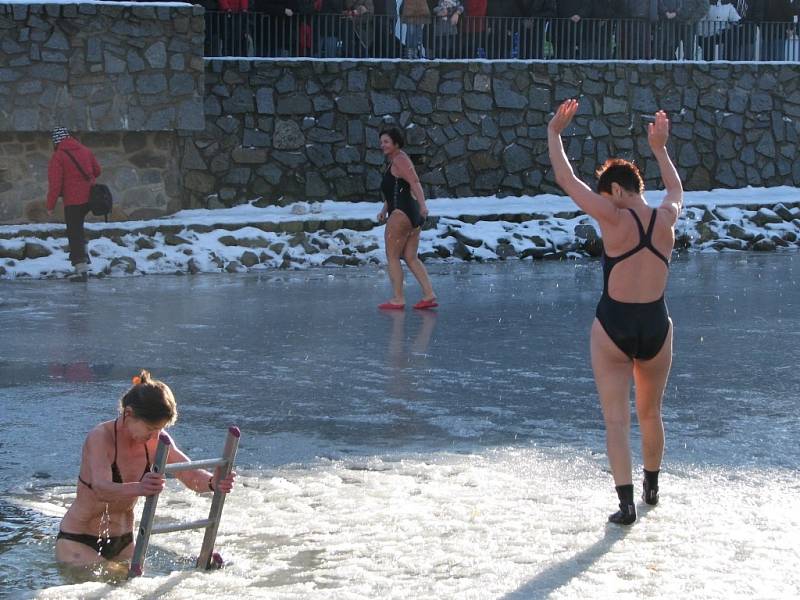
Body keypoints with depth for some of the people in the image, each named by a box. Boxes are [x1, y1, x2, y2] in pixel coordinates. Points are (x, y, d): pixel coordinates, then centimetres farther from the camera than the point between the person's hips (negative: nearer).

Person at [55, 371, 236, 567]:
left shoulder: (155, 442, -5)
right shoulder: (100, 438, -23)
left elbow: (191, 474, -11)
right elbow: (101, 489, -38)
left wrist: (213, 482, -36)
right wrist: (138, 488, -60)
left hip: (123, 541, 6)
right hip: (79, 542, -6)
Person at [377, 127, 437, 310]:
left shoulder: (399, 159, -9)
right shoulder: (393, 162, 22)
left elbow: (415, 182, -23)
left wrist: (423, 205, -35)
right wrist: (384, 210, 16)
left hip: (402, 213, -10)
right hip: (413, 214, 10)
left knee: (392, 256, -3)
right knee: (411, 258, 9)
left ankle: (398, 300, -3)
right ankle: (429, 295, 2)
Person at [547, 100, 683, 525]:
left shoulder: (614, 219, -13)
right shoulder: (666, 219, -1)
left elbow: (566, 180, -6)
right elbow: (676, 189, 24)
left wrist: (554, 133, 6)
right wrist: (660, 149, 36)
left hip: (613, 327, -4)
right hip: (656, 326, 4)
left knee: (616, 419, -2)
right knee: (650, 414, 22)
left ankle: (626, 503, -11)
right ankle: (651, 488, 38)